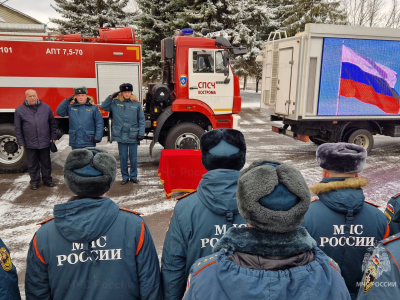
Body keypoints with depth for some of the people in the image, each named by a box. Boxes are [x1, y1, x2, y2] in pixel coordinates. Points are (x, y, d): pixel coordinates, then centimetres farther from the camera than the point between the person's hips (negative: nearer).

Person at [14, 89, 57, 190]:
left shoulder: (46, 107, 3)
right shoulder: (20, 110, 0)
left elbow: (52, 123, 9)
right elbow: (17, 128, 3)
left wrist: (53, 137, 5)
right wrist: (21, 142, -1)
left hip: (45, 142, 1)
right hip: (30, 144, -1)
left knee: (46, 163, 12)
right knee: (33, 164, 10)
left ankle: (47, 179, 26)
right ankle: (34, 181, 24)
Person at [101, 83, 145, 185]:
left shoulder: (136, 104, 2)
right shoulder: (115, 103, 3)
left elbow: (141, 120, 4)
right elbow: (103, 107, 8)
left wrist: (141, 133, -2)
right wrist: (111, 97, -2)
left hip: (133, 136, -1)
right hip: (121, 136, 1)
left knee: (133, 157, 8)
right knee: (123, 158, 8)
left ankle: (133, 176, 22)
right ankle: (125, 177, 22)